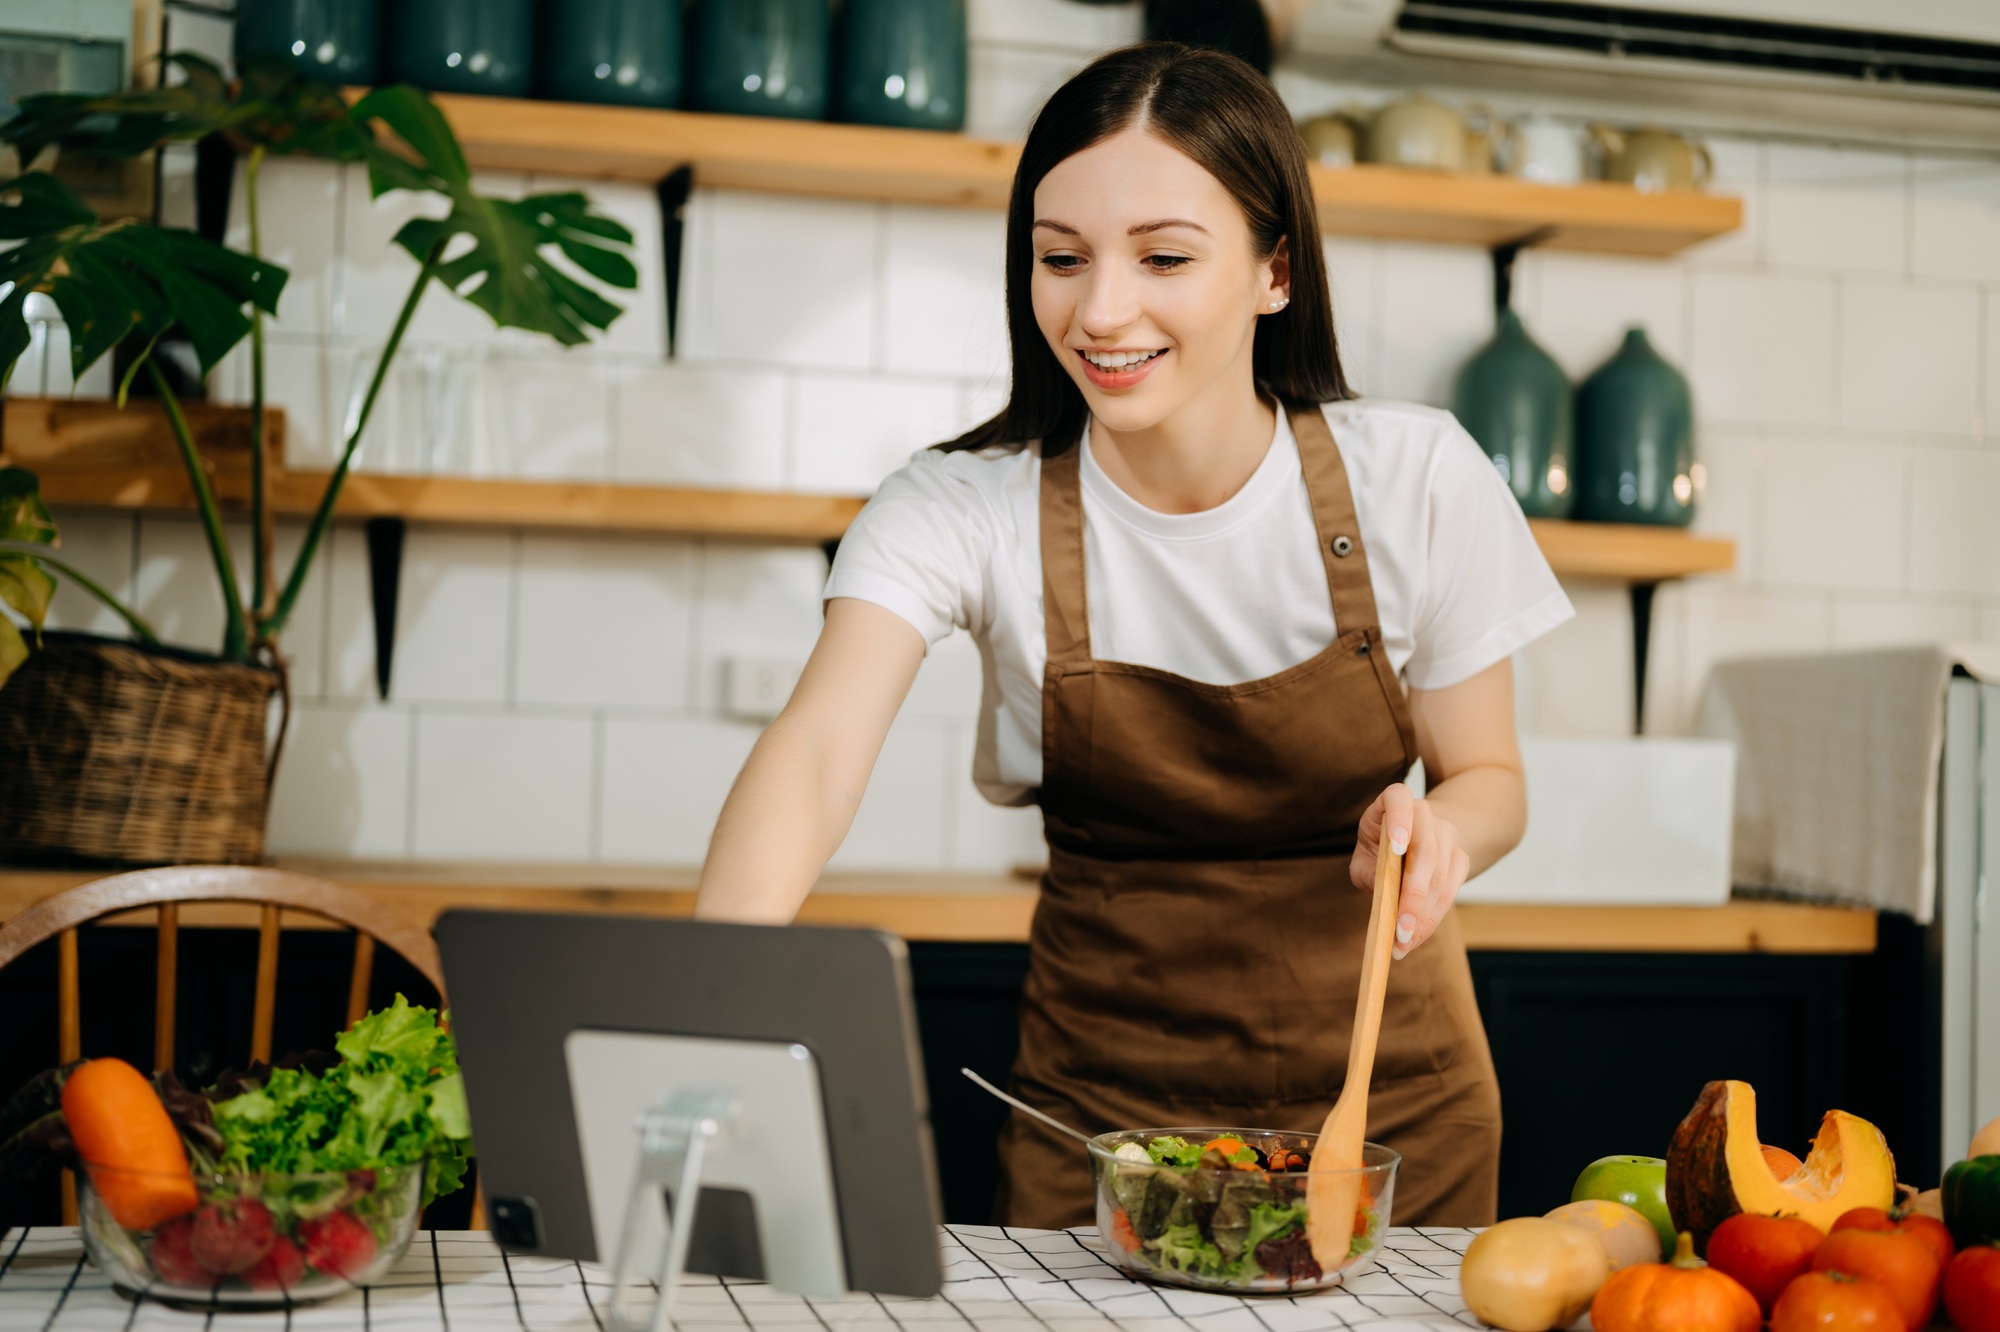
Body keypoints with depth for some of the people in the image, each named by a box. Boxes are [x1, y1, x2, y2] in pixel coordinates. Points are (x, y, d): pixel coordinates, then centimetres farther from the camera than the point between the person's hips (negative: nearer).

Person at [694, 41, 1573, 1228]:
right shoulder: (969, 507, -16)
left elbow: (1488, 778, -2)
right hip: (1106, 1083, 0)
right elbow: (819, 744, -32)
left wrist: (1437, 836, -26)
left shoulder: (1412, 477, -13)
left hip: (1387, 1078, 1)